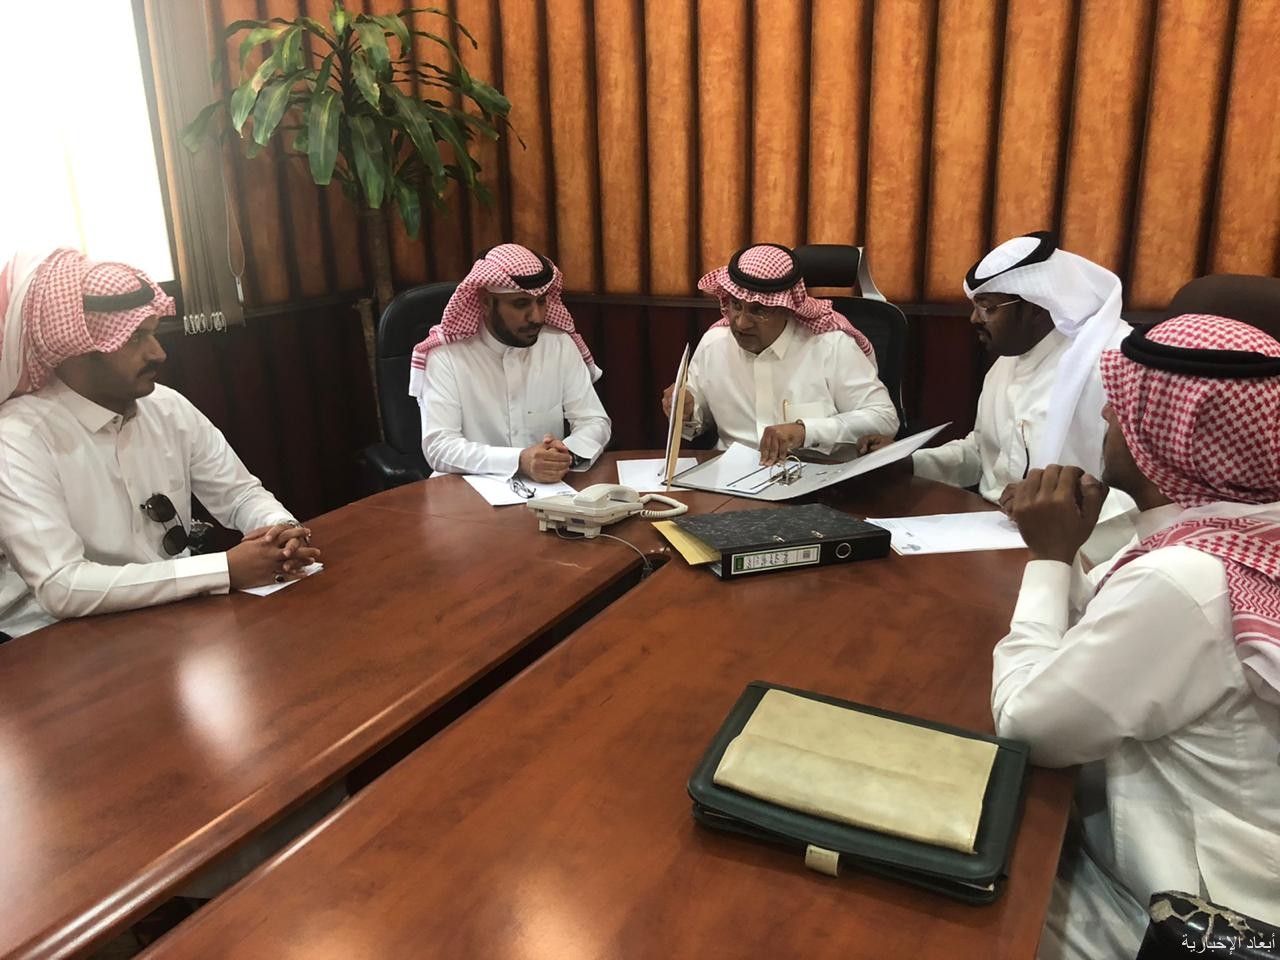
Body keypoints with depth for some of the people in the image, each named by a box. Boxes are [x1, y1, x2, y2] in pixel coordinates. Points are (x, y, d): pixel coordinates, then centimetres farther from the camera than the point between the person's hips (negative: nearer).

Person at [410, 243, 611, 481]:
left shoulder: (560, 344, 0)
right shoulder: (446, 355, -9)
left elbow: (595, 421, -1)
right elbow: (439, 446, -17)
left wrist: (568, 455, -23)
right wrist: (519, 461, -31)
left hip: (551, 487, 2)